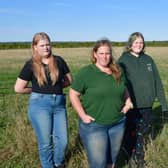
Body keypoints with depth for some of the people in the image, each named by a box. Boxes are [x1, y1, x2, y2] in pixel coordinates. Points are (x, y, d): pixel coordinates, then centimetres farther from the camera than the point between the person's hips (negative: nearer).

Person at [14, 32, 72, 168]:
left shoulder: (58, 61, 2)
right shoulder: (31, 65, -3)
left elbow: (69, 80, 11)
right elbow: (18, 88, -1)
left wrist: (56, 87, 1)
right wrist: (37, 90, 2)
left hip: (59, 104, 3)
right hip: (40, 104, -2)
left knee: (63, 140, 8)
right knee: (45, 142, 8)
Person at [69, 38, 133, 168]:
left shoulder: (117, 71, 4)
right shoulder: (85, 72, -12)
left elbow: (124, 89, 20)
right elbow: (73, 94, -9)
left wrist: (128, 102, 3)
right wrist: (83, 115, -15)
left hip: (117, 123, 5)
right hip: (93, 125, -5)